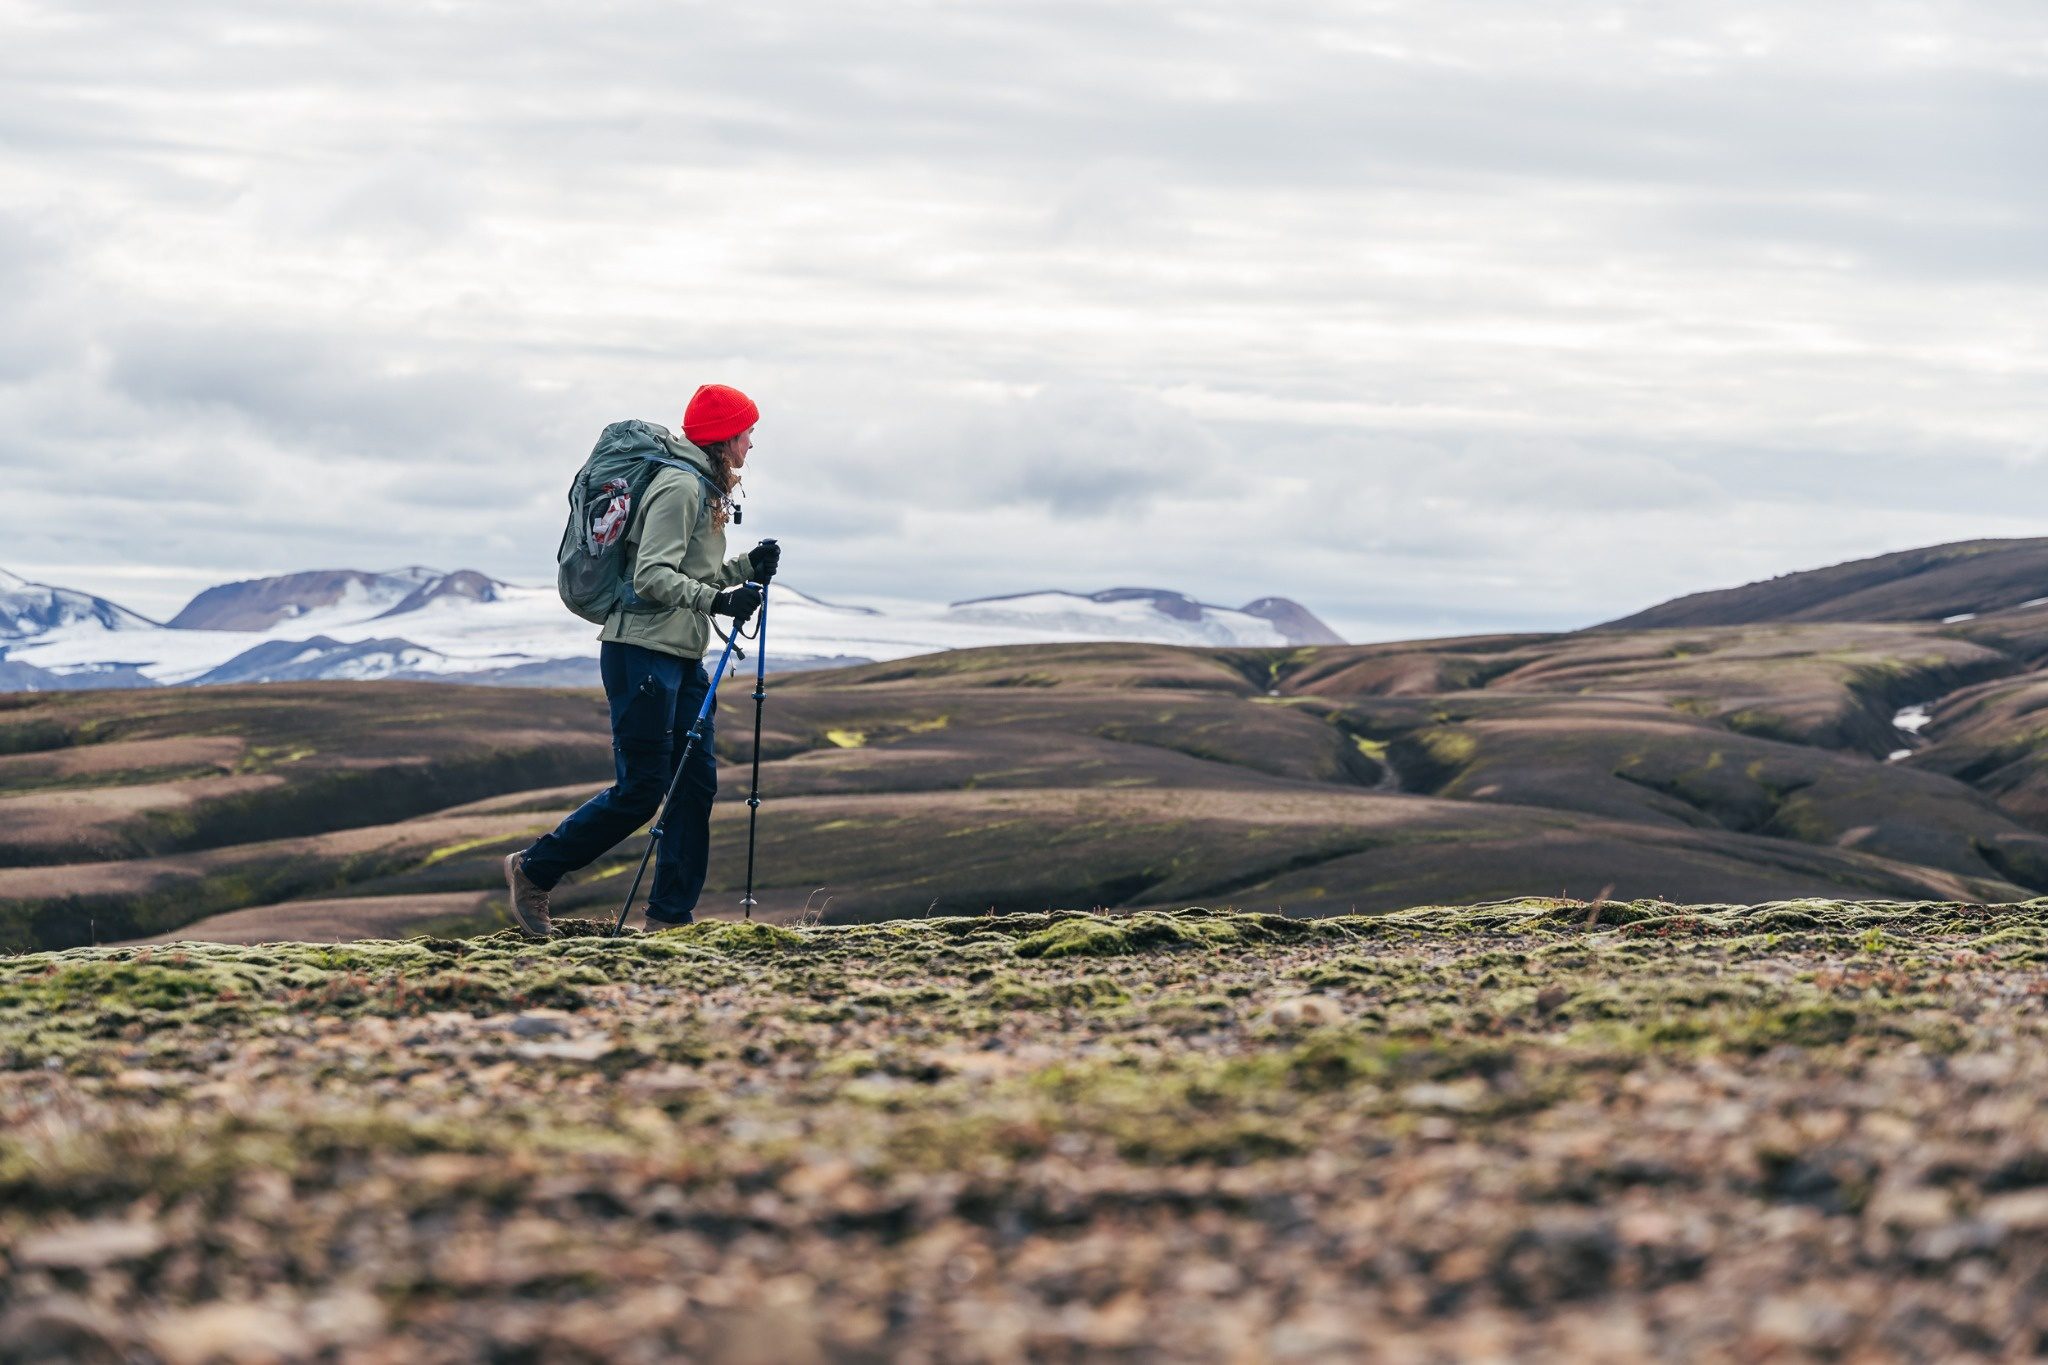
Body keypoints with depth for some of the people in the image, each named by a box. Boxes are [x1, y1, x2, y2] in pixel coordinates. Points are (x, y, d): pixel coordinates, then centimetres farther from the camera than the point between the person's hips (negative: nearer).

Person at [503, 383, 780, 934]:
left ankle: (671, 915, 5)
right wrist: (716, 598, -32)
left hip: (681, 657, 10)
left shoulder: (705, 489, 19)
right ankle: (534, 869, 5)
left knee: (697, 781, 3)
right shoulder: (679, 486, -13)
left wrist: (746, 568, 6)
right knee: (641, 788, -9)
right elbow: (653, 576, -22)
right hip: (642, 652, -10)